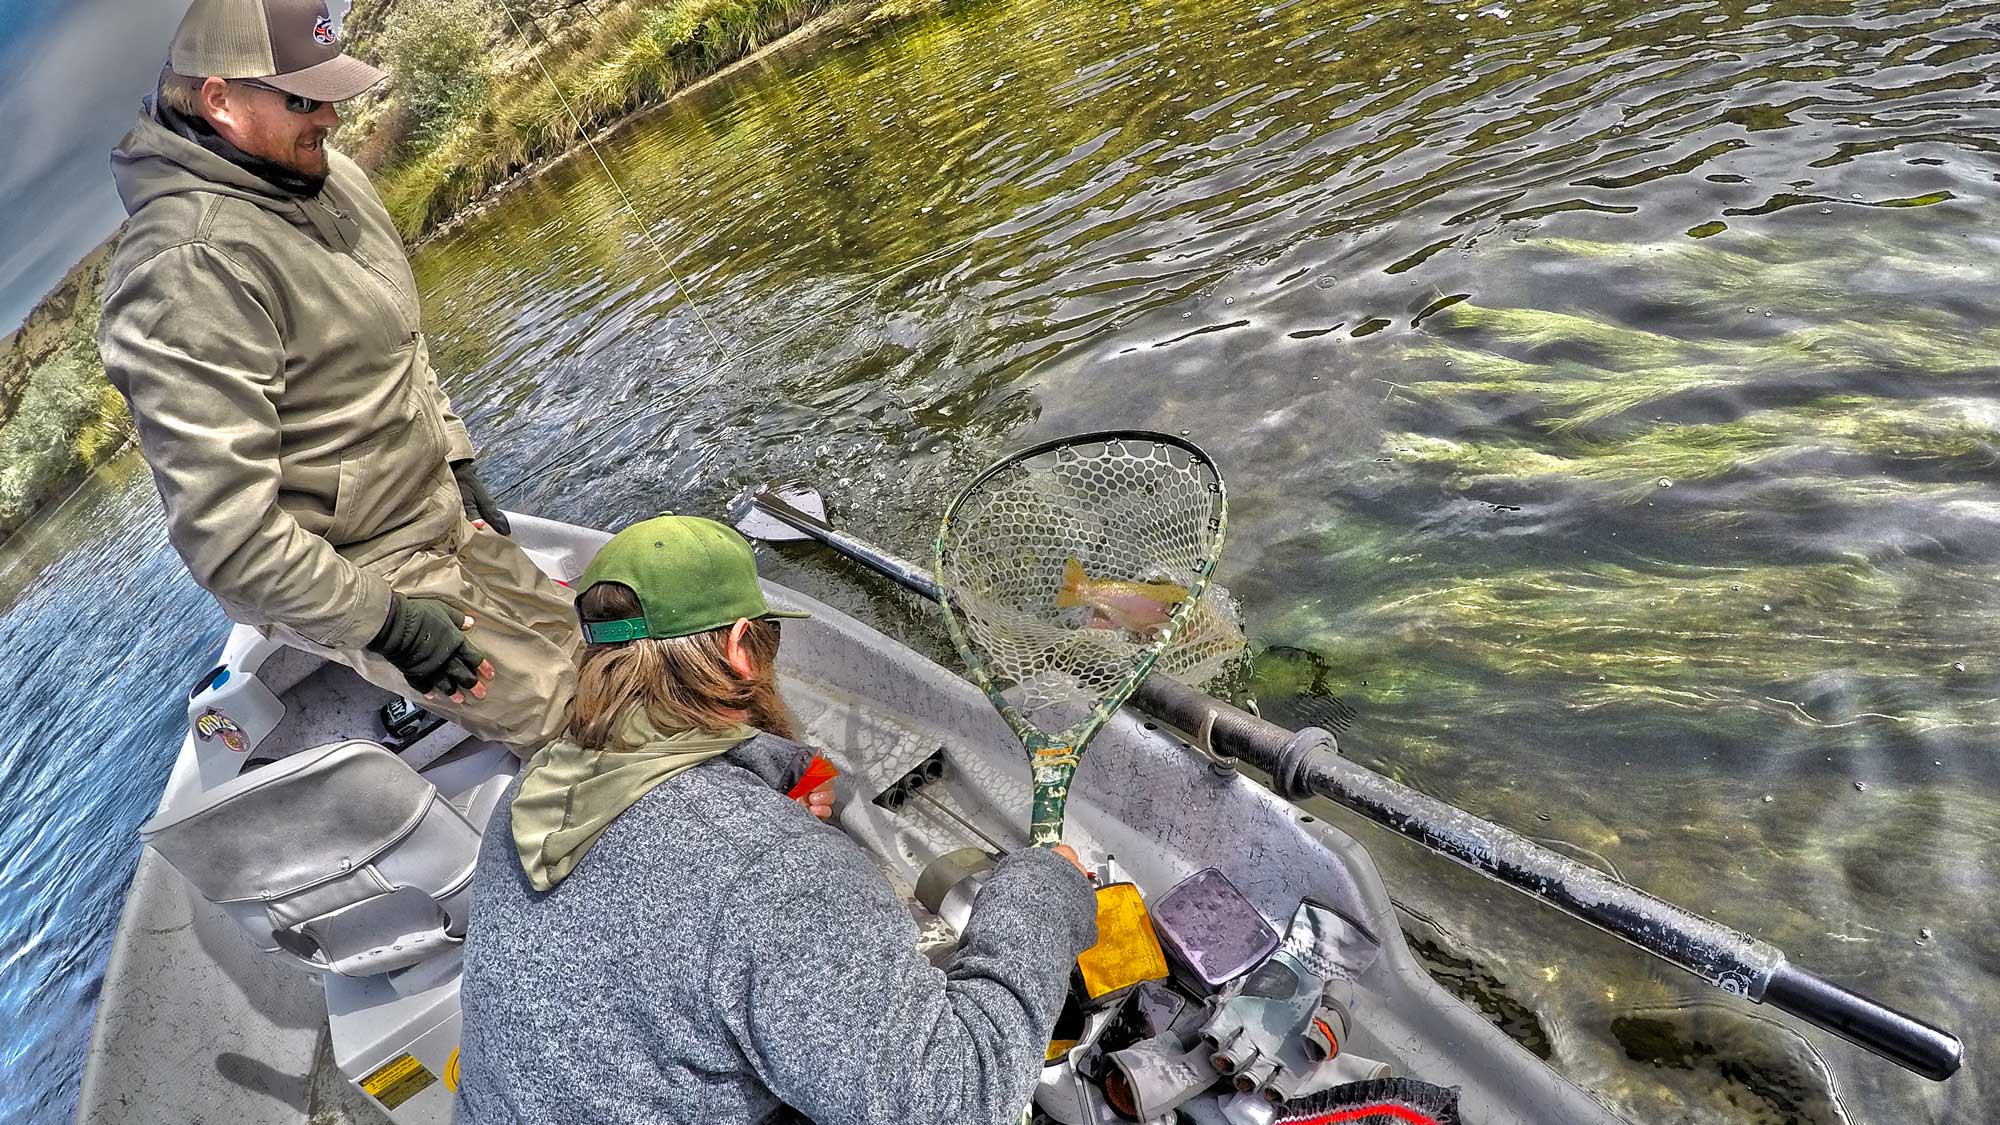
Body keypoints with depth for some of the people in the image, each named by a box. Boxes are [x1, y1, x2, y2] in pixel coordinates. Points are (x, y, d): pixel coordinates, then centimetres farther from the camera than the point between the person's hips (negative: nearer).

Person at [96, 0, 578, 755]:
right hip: (349, 575, -9)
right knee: (580, 724, -6)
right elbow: (222, 531, -29)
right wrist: (385, 621, -23)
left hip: (439, 515, 9)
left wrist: (458, 465, 15)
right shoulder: (188, 268, -27)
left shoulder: (325, 175, 3)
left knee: (569, 641, 21)